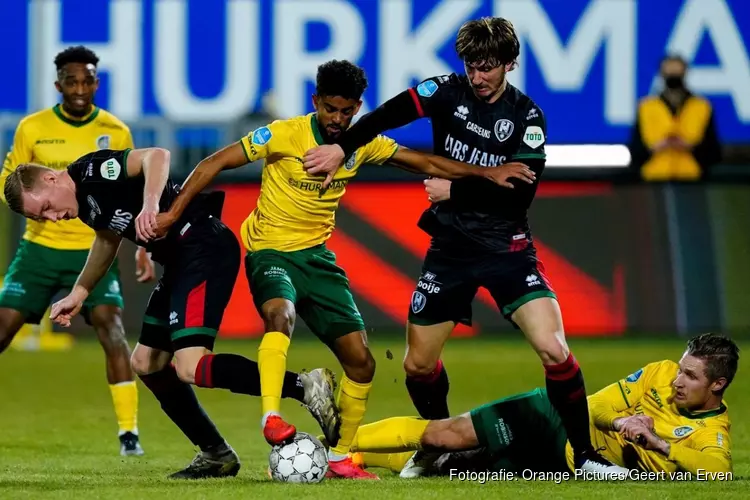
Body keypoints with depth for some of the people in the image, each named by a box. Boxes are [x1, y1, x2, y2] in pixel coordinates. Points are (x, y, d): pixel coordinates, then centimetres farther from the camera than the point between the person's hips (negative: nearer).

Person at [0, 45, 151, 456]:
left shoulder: (116, 133, -2)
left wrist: (143, 248, -3)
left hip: (95, 251, -1)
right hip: (41, 246, 1)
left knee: (110, 326, -19)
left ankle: (129, 433, -16)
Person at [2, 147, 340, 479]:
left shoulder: (92, 170, -13)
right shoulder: (84, 201, 16)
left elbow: (156, 156, -29)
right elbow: (107, 237, 36)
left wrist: (150, 203, -44)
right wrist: (78, 295, 35)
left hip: (205, 247, -11)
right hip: (180, 260, 11)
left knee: (191, 368, -22)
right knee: (146, 364, 17)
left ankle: (306, 387, -23)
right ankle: (216, 455, 22)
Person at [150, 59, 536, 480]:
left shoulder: (363, 145, -1)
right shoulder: (286, 135, -16)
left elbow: (425, 163, 9)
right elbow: (217, 163, -12)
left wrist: (487, 172, 1)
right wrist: (173, 213, -16)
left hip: (316, 256, 5)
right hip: (271, 252, -5)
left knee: (361, 362, 1)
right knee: (280, 313, -39)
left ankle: (340, 458, 15)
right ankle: (271, 418, -44)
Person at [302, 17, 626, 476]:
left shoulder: (527, 117, -7)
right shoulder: (449, 92, -2)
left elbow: (519, 193, -15)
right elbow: (390, 114, -15)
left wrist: (455, 190, -15)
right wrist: (341, 149, -28)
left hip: (506, 247, -3)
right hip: (450, 246, 3)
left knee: (553, 349, -19)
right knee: (418, 365, 8)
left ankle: (585, 454, -7)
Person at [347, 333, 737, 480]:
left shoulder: (714, 437, -9)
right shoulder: (660, 374, -2)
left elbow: (718, 469, -31)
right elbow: (596, 405, -2)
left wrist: (658, 443, -33)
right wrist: (622, 422, -22)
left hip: (568, 466, -2)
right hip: (553, 421, 2)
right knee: (447, 434, -11)